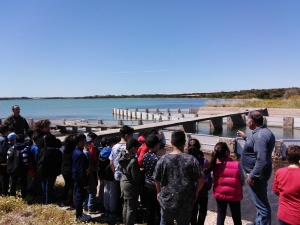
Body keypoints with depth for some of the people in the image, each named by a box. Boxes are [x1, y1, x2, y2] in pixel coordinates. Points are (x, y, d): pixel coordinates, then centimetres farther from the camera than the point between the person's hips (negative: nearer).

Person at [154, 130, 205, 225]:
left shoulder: (163, 159, -9)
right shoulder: (191, 160, -13)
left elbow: (157, 179, -1)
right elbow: (201, 179, -11)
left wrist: (159, 192, 17)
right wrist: (195, 192, 7)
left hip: (167, 200, 1)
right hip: (185, 202, -1)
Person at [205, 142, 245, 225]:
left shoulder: (215, 165, -11)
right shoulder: (237, 165, -18)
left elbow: (214, 181, -1)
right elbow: (242, 182, -7)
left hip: (220, 194, 2)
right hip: (234, 195, -2)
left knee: (221, 215, 20)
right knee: (236, 217, 18)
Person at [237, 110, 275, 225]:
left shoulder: (260, 135, -26)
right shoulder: (263, 132, 6)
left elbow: (262, 160, -30)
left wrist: (252, 175, -22)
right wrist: (245, 137, 25)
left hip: (257, 174, -11)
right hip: (260, 173, 11)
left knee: (261, 204, 2)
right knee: (260, 202, 24)